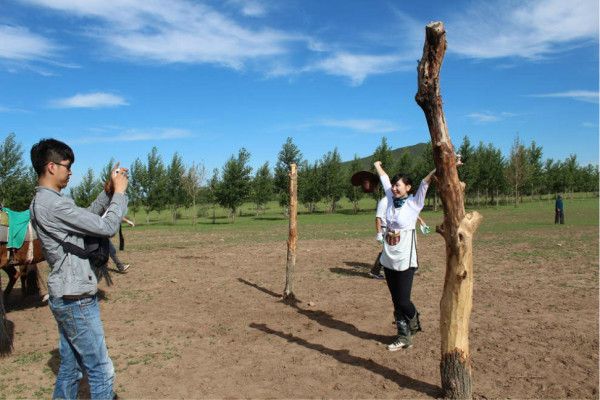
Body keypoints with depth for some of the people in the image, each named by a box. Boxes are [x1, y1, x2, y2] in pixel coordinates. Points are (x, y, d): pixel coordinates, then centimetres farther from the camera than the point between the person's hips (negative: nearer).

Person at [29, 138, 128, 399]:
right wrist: (120, 192, -10)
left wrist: (109, 191, 5)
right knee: (101, 372, 0)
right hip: (76, 300, -10)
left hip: (65, 297, 10)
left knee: (70, 368, 19)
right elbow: (107, 227, -22)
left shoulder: (42, 201, 9)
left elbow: (87, 216, 17)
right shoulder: (53, 204, -22)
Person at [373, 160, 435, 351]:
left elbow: (426, 182, -20)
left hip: (405, 260, -5)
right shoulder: (391, 200, 5)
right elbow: (384, 179, 19)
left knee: (403, 301, -4)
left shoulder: (414, 203, -7)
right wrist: (377, 165, 33)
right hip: (388, 260, 5)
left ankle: (414, 322, 26)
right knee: (396, 301, 10)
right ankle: (403, 337, 22)